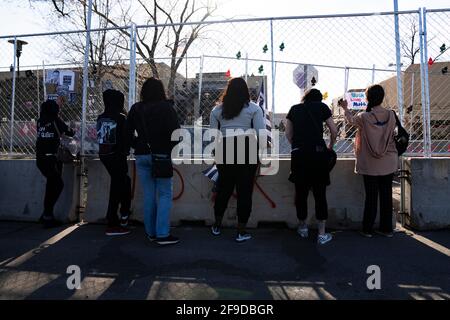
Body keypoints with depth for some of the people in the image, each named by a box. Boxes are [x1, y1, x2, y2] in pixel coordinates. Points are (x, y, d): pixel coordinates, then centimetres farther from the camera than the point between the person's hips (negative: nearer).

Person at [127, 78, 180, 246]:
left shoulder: (135, 109, 7)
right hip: (161, 156, -4)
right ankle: (162, 234, 0)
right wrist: (171, 150, 3)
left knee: (148, 194, 11)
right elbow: (175, 132, -10)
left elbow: (128, 132, 8)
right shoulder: (166, 107, -6)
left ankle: (151, 232, 19)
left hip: (141, 156, 5)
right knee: (165, 194, 1)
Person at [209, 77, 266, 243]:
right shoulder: (254, 108, 3)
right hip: (247, 150, -2)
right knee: (245, 191, 4)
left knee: (223, 188, 15)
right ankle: (241, 232, 12)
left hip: (224, 151, 3)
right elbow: (261, 133, -4)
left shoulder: (217, 110, 9)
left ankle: (217, 226, 30)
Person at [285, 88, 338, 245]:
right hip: (318, 152, -1)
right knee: (320, 193, 4)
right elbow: (334, 131, 11)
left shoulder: (294, 109, 17)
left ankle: (303, 227, 28)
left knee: (301, 192, 12)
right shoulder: (322, 107, 12)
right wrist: (330, 146, 27)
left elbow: (288, 134, 13)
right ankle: (322, 234, 8)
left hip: (298, 154, 2)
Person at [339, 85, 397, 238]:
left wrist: (345, 108, 28)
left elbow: (351, 119, 10)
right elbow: (391, 134, 9)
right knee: (386, 195, 10)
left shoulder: (364, 117, -13)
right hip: (388, 163, 2)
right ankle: (387, 228, 21)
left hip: (370, 165, -2)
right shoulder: (391, 115, -5)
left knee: (371, 196, 6)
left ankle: (367, 229, 16)